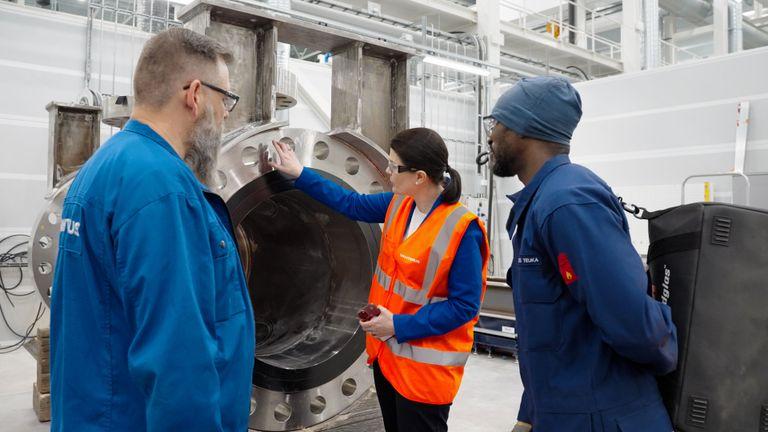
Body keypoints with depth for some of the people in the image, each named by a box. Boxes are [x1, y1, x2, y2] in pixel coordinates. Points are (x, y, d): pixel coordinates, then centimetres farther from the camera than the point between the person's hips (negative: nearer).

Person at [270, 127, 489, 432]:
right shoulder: (399, 204, -2)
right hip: (386, 352, 7)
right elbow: (352, 204, 12)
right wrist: (300, 175, 11)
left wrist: (399, 326, -23)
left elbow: (464, 305, -21)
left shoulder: (462, 231, -24)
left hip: (424, 368, -7)